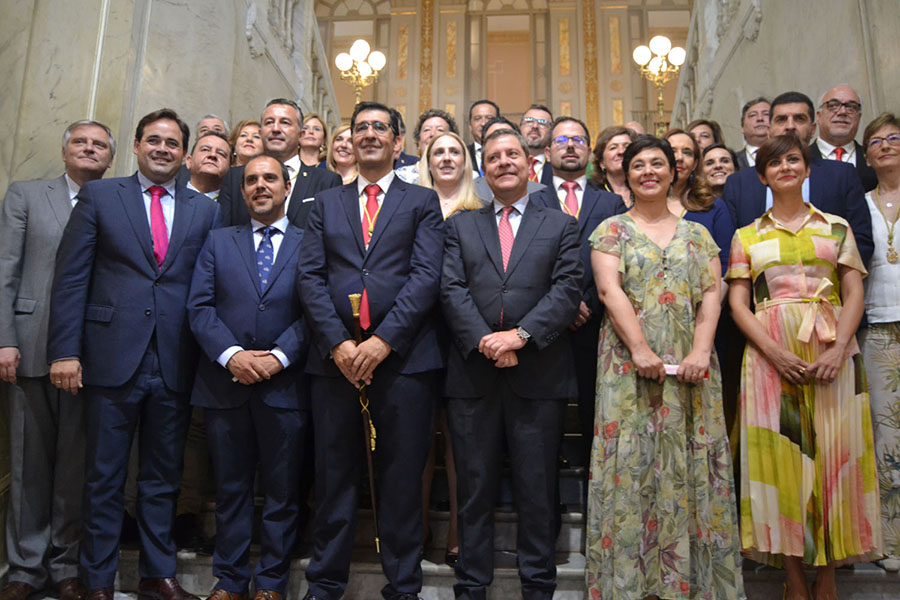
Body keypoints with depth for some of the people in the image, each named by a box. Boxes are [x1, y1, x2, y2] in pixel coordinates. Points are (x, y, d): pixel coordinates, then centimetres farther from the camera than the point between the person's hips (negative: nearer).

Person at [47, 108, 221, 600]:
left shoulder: (204, 210, 10)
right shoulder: (99, 196, 5)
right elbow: (71, 278, 0)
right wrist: (65, 351, -8)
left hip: (174, 366, 2)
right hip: (113, 357, -2)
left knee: (163, 477, 13)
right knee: (104, 479, 8)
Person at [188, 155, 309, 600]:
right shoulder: (218, 242, 12)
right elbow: (199, 307, 2)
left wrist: (280, 355, -15)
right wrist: (231, 354, -12)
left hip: (284, 384, -2)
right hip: (225, 382, 2)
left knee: (282, 492, 7)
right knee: (230, 488, 12)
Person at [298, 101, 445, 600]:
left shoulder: (422, 201, 10)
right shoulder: (325, 203, 16)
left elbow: (426, 275, -3)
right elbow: (310, 276, 6)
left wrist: (384, 340, -14)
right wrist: (337, 343, -8)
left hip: (403, 357, -2)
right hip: (335, 357, 2)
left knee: (401, 478, 5)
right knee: (333, 475, 9)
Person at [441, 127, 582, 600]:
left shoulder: (561, 227, 11)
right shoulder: (460, 226, 14)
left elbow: (568, 290, -3)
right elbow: (452, 290, 2)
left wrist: (520, 335, -16)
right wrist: (485, 342, -13)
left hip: (539, 376, -1)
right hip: (473, 373, 1)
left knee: (538, 490, 6)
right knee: (474, 489, 8)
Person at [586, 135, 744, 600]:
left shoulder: (697, 235, 15)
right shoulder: (612, 230, 7)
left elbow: (711, 295, 4)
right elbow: (609, 289, -6)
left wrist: (701, 351, -11)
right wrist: (640, 349, -17)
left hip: (690, 367, 3)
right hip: (630, 365, -2)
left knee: (690, 466, 4)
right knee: (632, 463, -1)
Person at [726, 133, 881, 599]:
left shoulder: (837, 227, 13)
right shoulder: (747, 236, 11)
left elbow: (854, 294, 5)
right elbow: (737, 303, 3)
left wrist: (838, 350, -12)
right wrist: (774, 352, -13)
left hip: (833, 352, 1)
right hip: (771, 354, 0)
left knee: (834, 455, 0)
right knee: (781, 456, -2)